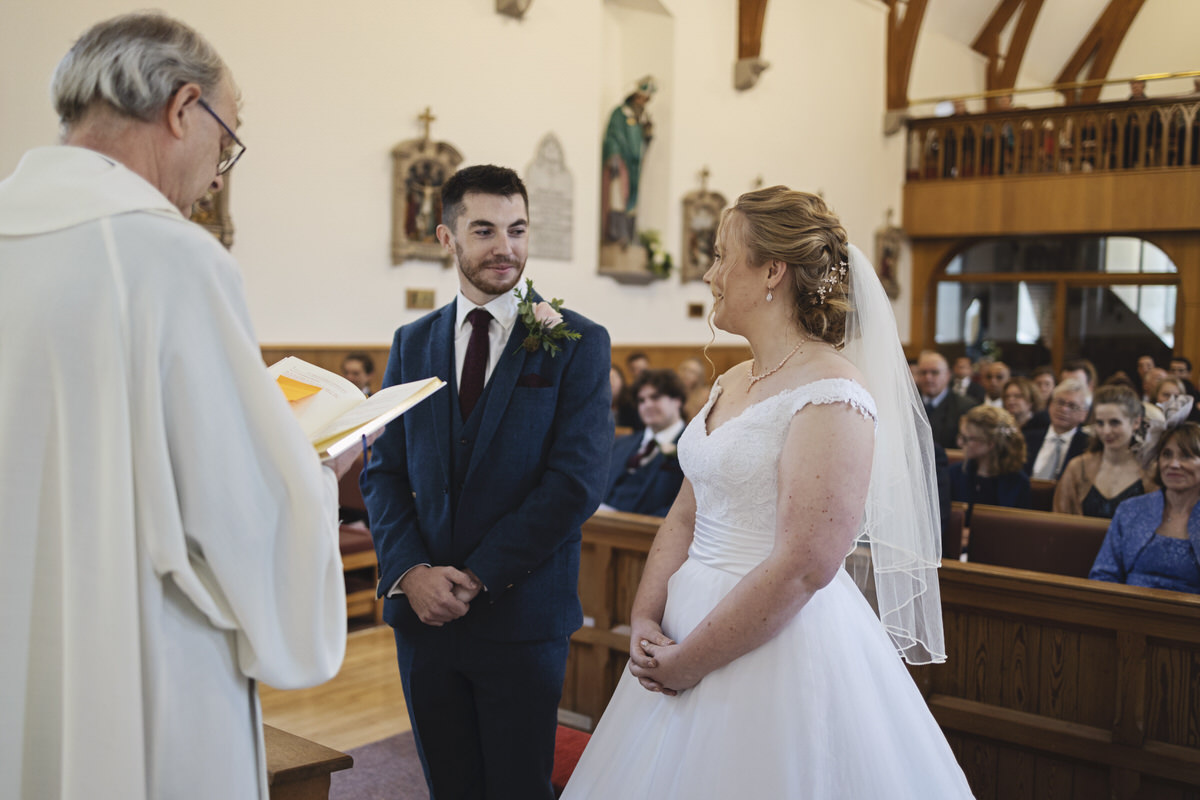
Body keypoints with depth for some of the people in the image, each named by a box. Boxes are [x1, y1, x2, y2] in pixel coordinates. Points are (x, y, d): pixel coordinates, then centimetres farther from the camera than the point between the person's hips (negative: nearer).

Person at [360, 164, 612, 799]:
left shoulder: (578, 342, -5)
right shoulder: (412, 343, 8)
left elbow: (577, 480, -13)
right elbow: (383, 471, 6)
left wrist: (477, 577, -14)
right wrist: (410, 571, -10)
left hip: (522, 614, -3)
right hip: (421, 609, 4)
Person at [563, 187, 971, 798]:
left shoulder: (830, 397, -17)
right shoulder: (729, 384, 9)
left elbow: (802, 569, -23)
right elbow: (685, 518, 11)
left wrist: (687, 662, -16)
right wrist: (645, 621, -3)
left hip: (781, 647, -8)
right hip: (687, 633, 8)